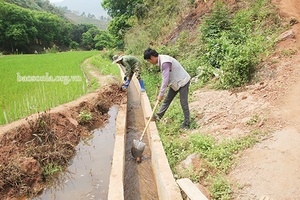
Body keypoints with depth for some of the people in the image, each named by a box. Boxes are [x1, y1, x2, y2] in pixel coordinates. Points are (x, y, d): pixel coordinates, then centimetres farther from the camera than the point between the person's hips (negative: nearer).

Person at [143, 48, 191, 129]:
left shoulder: (165, 62, -28)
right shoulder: (161, 60, 2)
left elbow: (165, 79, -29)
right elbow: (165, 77, 10)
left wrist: (161, 94, -25)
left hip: (183, 82, -9)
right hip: (175, 82, 9)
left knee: (183, 103, -1)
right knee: (167, 100, 13)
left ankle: (186, 123, 11)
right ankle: (158, 116, 23)